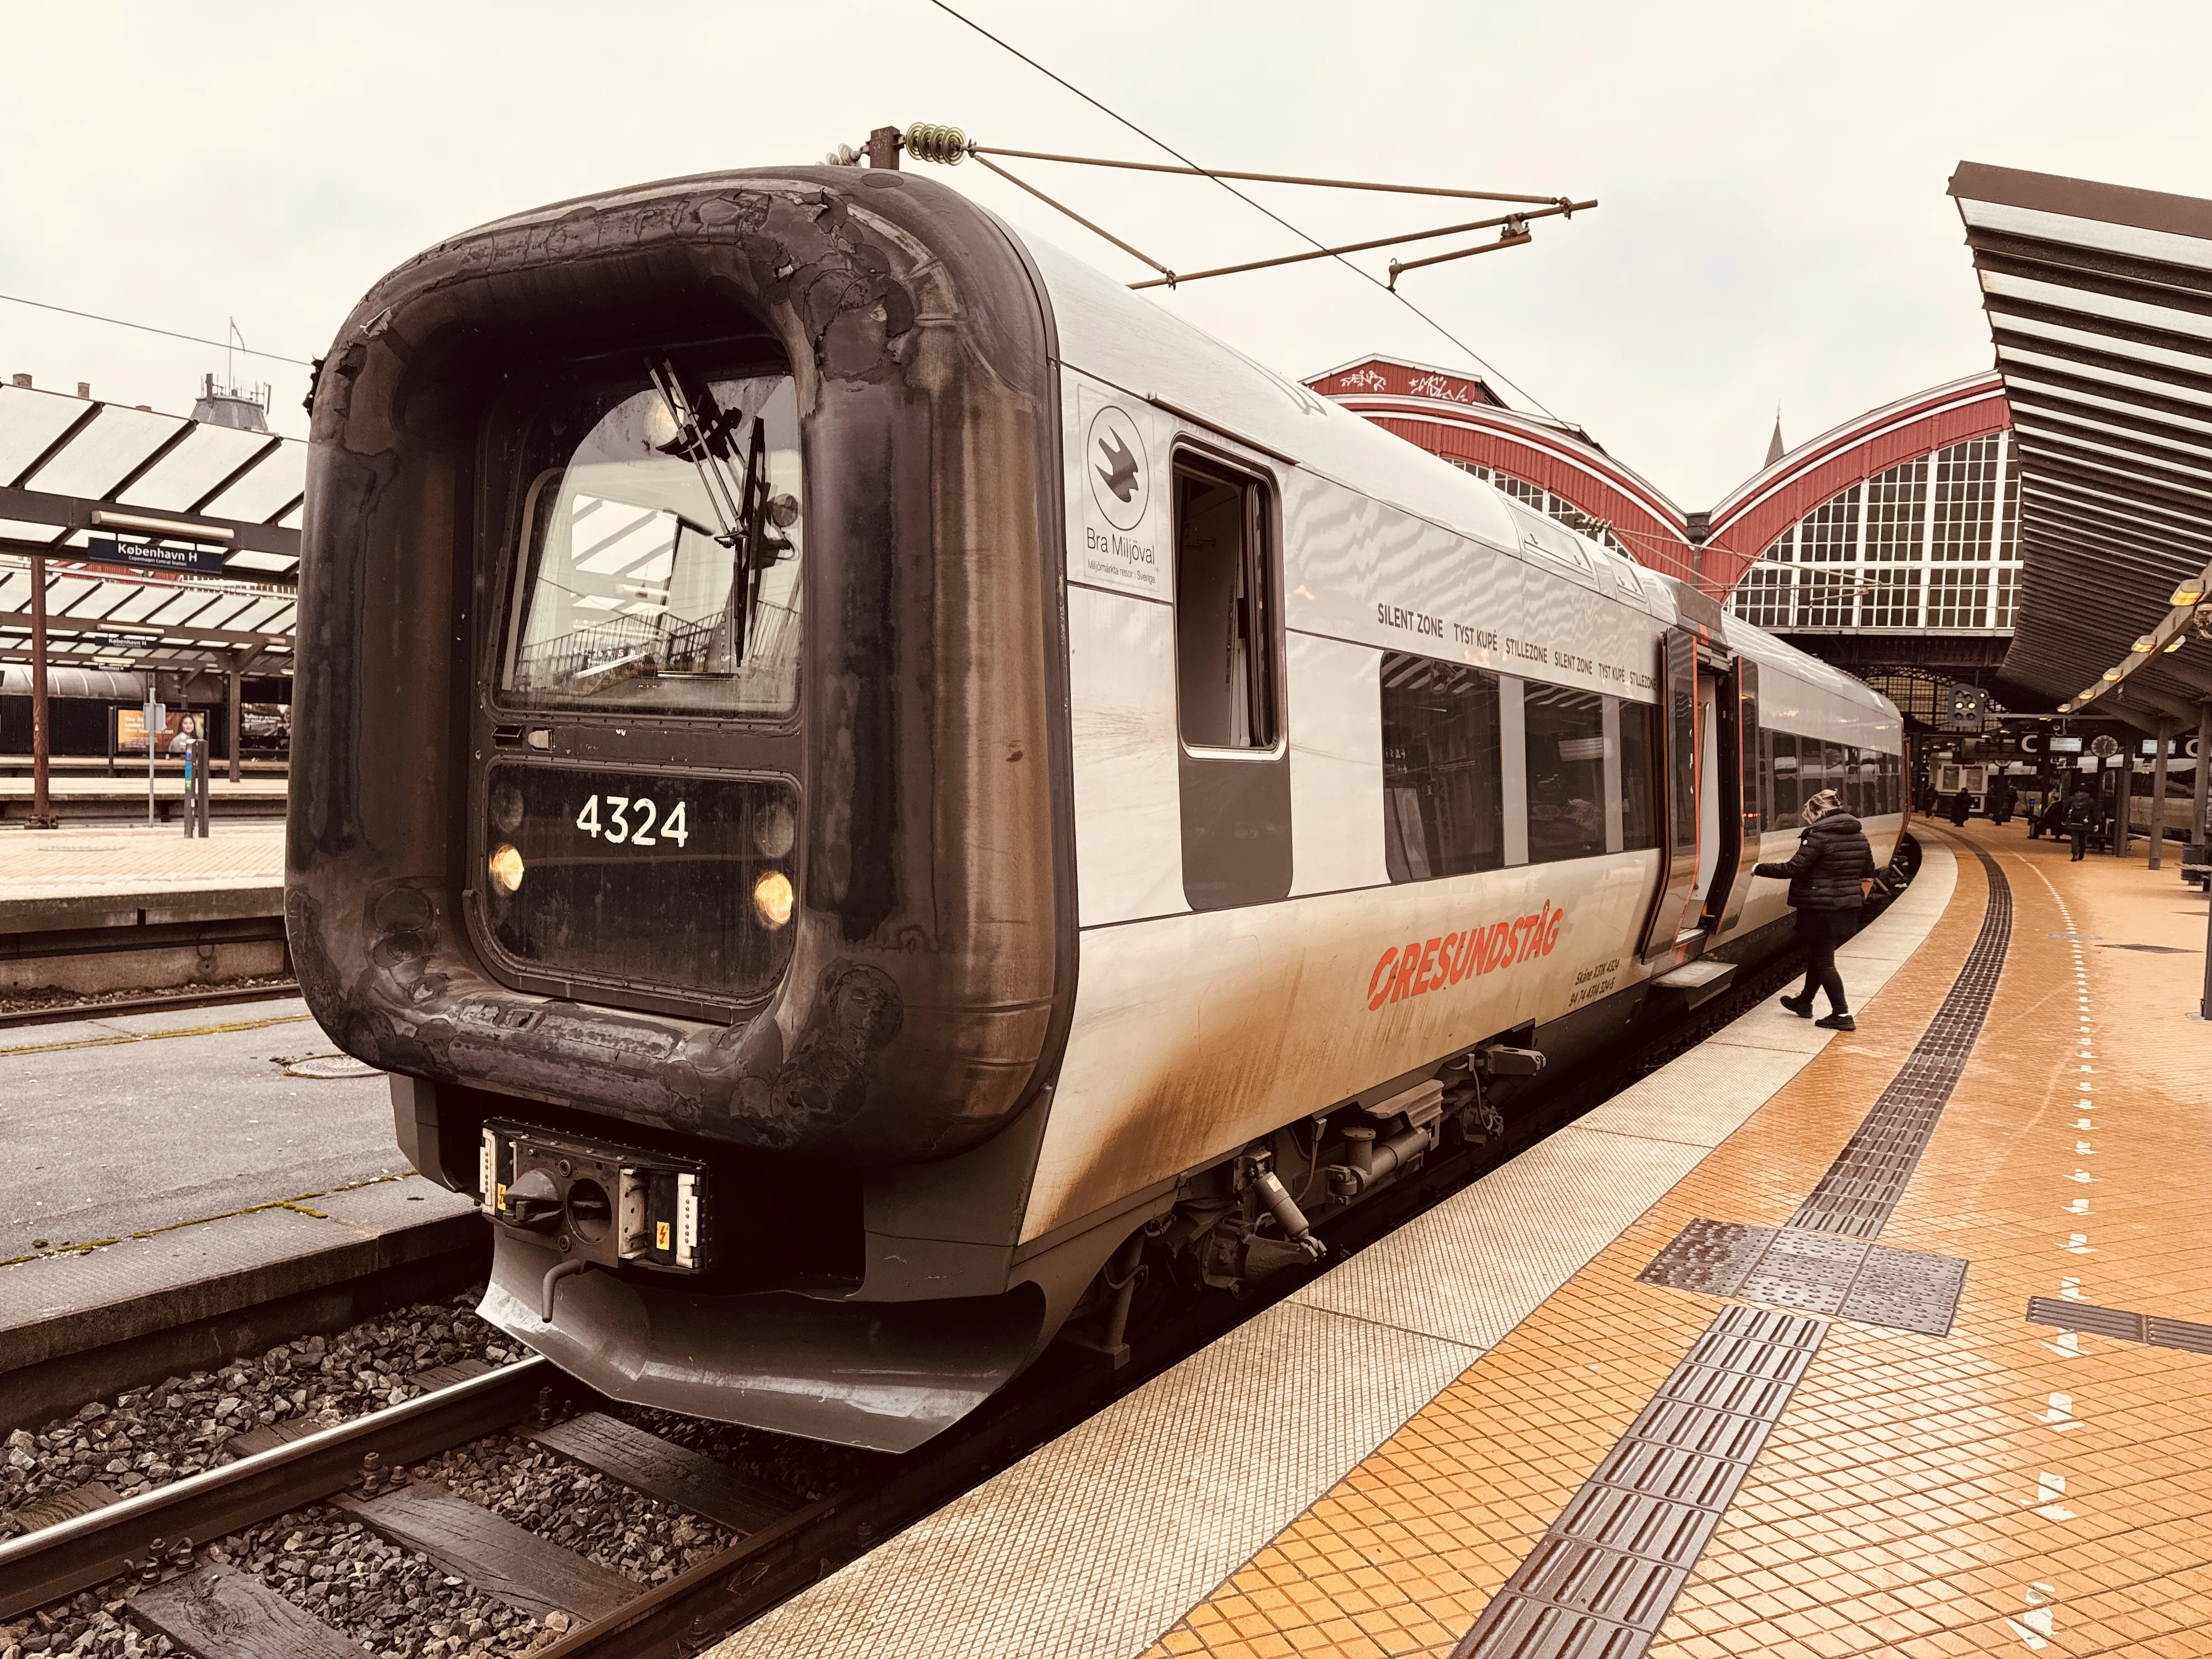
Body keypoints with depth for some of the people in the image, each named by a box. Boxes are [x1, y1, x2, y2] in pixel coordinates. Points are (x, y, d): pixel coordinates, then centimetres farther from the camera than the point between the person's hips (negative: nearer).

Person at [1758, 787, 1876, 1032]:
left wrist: (1760, 869, -9)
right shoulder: (1859, 835, 8)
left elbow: (1792, 869, -19)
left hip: (1821, 910, -8)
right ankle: (1804, 1002, 35)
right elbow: (1868, 873, 15)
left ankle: (1842, 1016, 2)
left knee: (1824, 961, 1)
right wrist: (1857, 897, 26)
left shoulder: (1818, 836, -17)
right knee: (1816, 955, 22)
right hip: (1848, 910, 8)